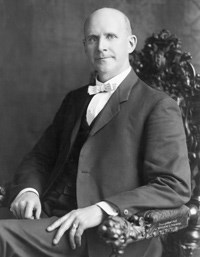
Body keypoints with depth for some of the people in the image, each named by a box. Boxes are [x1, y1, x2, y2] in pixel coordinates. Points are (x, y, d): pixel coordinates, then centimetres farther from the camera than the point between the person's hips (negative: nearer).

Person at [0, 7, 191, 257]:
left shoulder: (158, 107, 1)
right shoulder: (74, 99, 23)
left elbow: (176, 187, -7)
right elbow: (39, 158, 23)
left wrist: (101, 210, -19)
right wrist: (27, 189, -2)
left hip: (105, 233, -6)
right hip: (47, 215, 6)